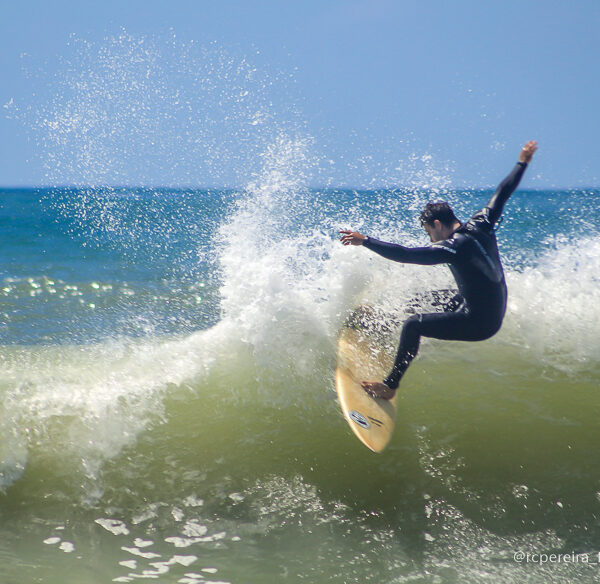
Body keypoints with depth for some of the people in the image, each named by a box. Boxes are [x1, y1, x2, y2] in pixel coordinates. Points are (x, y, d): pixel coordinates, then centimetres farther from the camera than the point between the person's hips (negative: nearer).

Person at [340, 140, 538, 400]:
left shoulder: (453, 247, -21)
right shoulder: (481, 225, 1)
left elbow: (405, 254, -28)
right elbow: (502, 194, 16)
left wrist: (366, 241, -26)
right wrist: (523, 162, 30)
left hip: (479, 324, -9)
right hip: (497, 314, 9)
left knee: (413, 325, -7)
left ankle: (390, 386, -1)